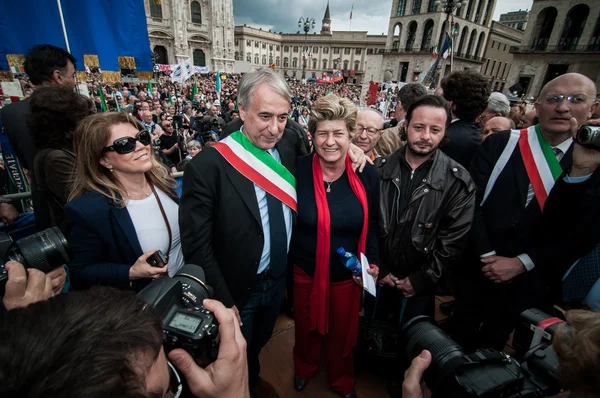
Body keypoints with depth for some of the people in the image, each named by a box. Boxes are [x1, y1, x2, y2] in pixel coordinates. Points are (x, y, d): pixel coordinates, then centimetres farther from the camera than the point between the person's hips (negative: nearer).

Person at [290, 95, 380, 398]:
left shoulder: (367, 174, -12)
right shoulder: (298, 171, -17)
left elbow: (372, 224, 0)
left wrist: (372, 261, -8)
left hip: (348, 274, 1)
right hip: (306, 271, -1)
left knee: (343, 333, 24)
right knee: (307, 328, 25)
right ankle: (304, 368, 59)